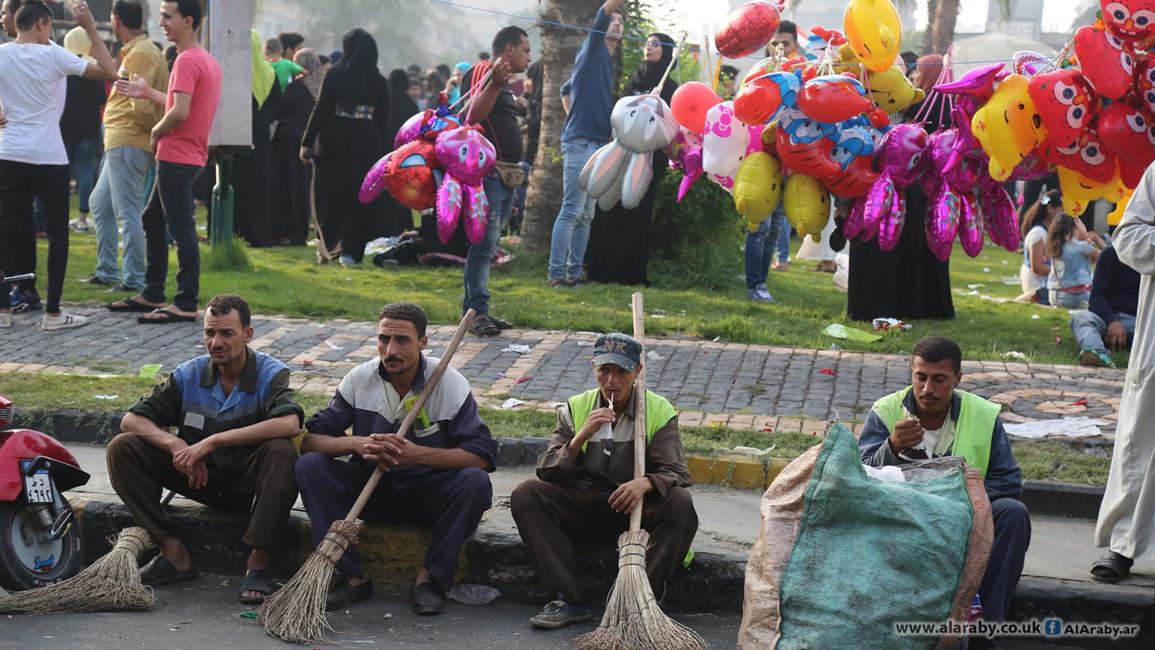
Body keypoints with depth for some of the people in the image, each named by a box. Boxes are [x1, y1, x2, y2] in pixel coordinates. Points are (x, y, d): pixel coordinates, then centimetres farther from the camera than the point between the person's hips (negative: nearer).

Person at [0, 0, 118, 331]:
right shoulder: (53, 55, -8)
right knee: (57, 233, 4)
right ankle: (52, 312, 3)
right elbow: (109, 72, -9)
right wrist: (90, 27, -4)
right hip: (48, 157, -3)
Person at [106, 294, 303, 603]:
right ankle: (174, 553, -13)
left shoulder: (270, 373, -13)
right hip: (201, 477, 4)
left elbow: (290, 423, -34)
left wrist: (212, 441, -35)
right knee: (122, 448, -12)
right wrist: (175, 444, -26)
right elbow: (132, 419, -4)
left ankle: (258, 560, -25)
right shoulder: (189, 375, -2)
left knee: (282, 451, -37)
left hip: (249, 482, -4)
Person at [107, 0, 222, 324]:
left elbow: (180, 112, -24)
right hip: (186, 156, 10)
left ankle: (186, 304, -5)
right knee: (153, 220, 17)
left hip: (176, 157, -10)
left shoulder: (187, 60, -16)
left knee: (181, 228, -7)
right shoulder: (207, 60, 14)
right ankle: (152, 294, 23)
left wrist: (156, 132, -8)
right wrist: (148, 92, 18)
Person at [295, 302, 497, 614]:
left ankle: (430, 577, -17)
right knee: (309, 465, -21)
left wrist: (418, 454, -31)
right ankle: (351, 576, -20)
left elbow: (483, 455, -20)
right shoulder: (360, 379, -7)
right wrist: (355, 444, -29)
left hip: (428, 492, -2)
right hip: (372, 488, 2)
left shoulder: (449, 383, -13)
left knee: (475, 482, -32)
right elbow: (309, 440, -9)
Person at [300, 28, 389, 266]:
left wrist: (307, 142, -1)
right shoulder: (380, 83, 1)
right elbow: (384, 122, 4)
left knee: (329, 196, 11)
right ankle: (350, 250, 2)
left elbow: (320, 110, -6)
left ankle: (328, 246, 11)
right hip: (366, 148, 1)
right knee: (358, 200, 7)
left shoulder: (335, 75, -5)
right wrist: (382, 153, 10)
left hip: (333, 146, -1)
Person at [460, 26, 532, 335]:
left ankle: (474, 309, 15)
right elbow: (474, 115, -27)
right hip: (488, 172, -10)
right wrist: (495, 83, -40)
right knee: (483, 244, -13)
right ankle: (477, 312, -14)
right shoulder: (483, 71, -9)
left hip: (505, 175, 10)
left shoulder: (504, 82, 21)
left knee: (486, 246, 11)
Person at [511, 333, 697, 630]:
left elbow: (676, 472, -11)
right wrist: (581, 437, -24)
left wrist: (645, 483, -35)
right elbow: (547, 471, -6)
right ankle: (570, 600, -23)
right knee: (525, 495, -22)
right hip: (584, 509, 2)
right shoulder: (575, 408, 1)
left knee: (681, 504, -31)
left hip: (636, 508, -1)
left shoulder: (658, 410, -3)